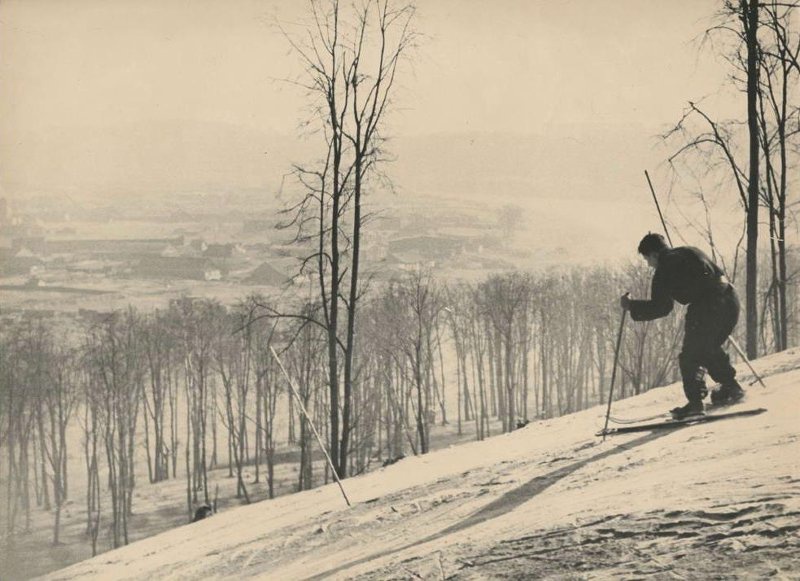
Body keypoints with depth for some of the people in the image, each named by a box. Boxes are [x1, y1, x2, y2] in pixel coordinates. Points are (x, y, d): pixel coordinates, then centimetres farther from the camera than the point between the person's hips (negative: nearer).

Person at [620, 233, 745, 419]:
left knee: (689, 356, 1)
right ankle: (730, 386, 25)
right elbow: (718, 273, 27)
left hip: (706, 306, -8)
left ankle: (695, 401, -8)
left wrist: (631, 306, 6)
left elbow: (660, 307, -4)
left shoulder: (664, 269, 0)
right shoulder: (689, 252, 23)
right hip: (730, 300, 8)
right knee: (708, 349, 25)